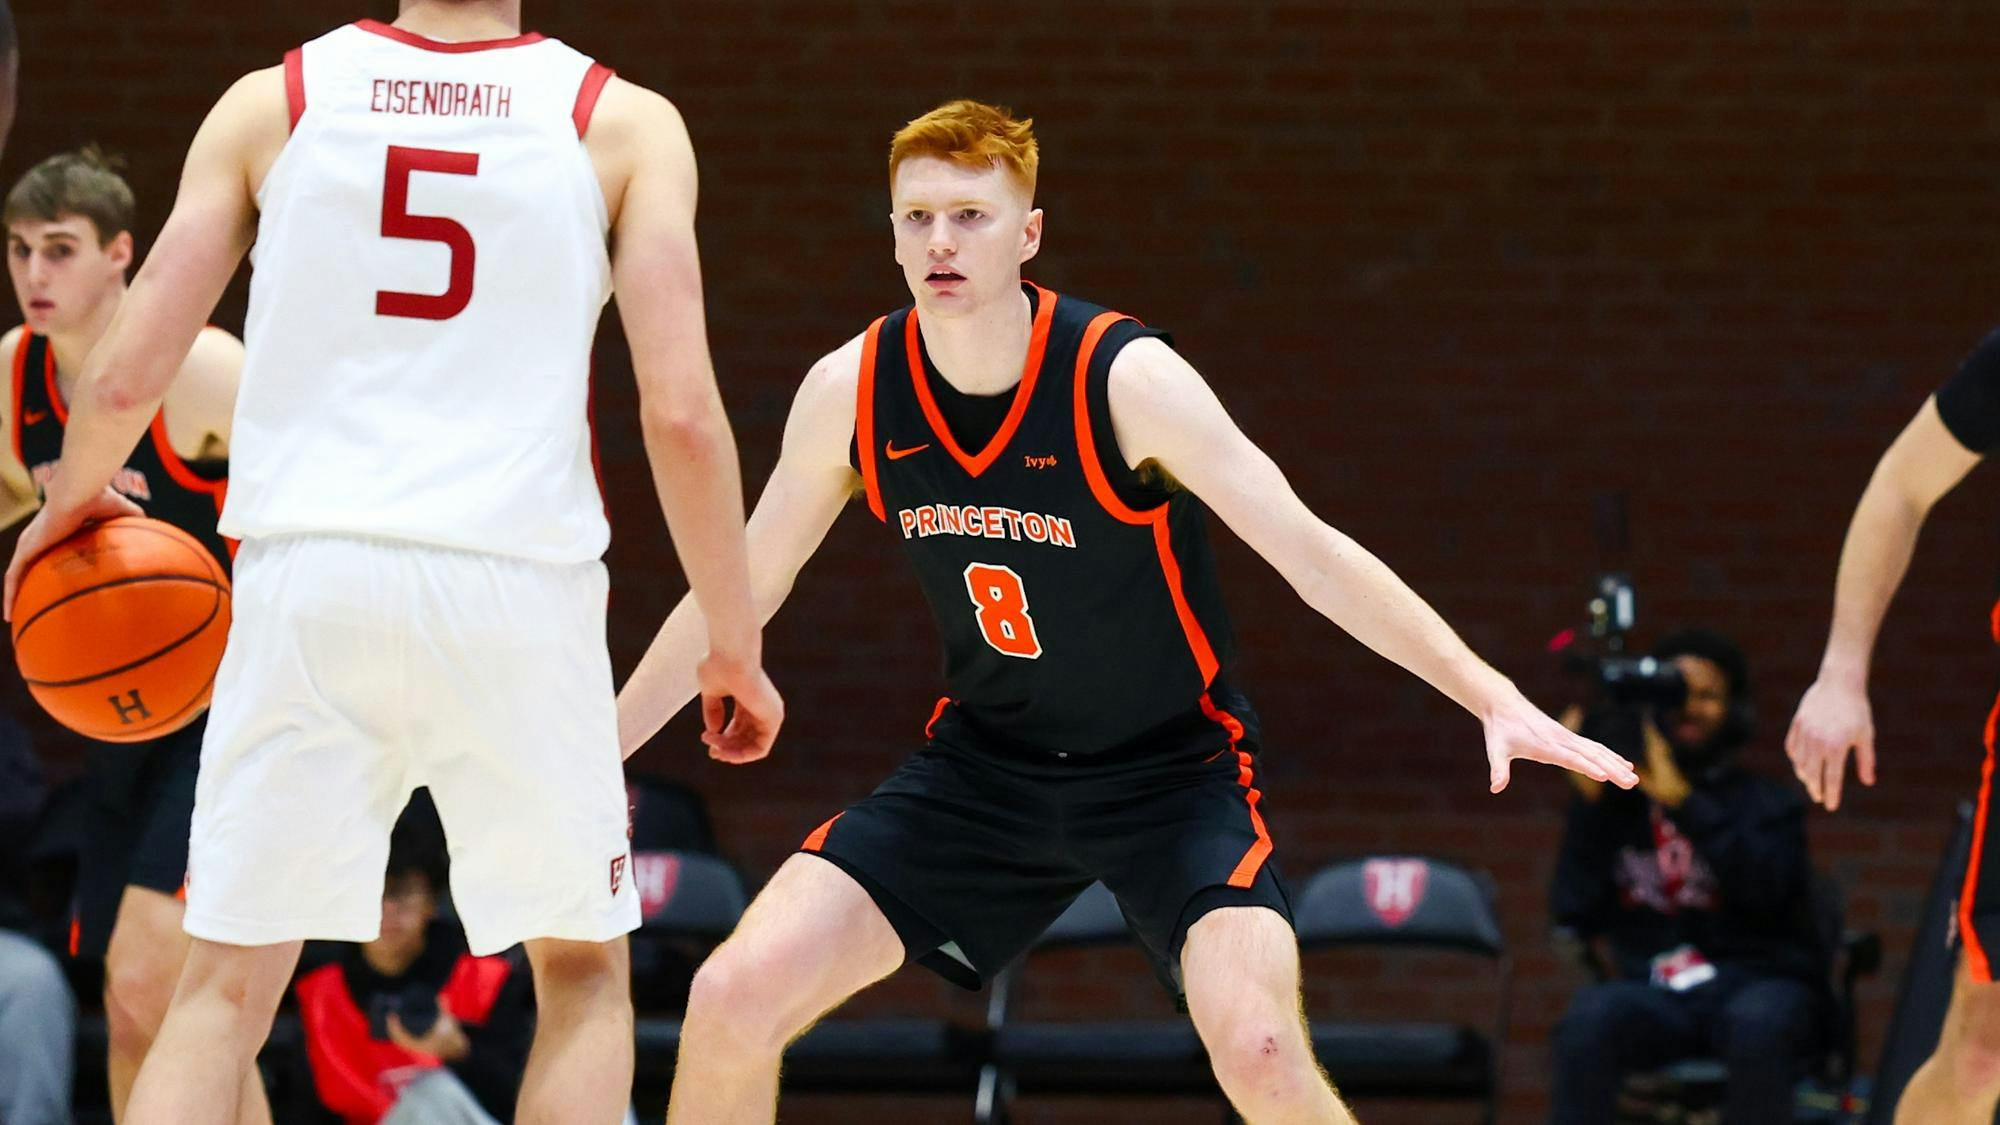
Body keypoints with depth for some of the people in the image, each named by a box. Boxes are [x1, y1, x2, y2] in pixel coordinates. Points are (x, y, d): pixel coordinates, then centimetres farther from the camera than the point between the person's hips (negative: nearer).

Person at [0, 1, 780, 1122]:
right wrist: (737, 644, 6)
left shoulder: (270, 103, 7)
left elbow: (125, 376, 4)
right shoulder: (625, 124, 3)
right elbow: (681, 412, -5)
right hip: (519, 581, -1)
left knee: (224, 991, 8)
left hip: (309, 577, 1)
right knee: (584, 973, 17)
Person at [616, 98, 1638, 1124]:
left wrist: (1491, 694, -30)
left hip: (1173, 768, -4)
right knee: (735, 997, -11)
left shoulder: (1125, 379, -21)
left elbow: (1312, 556, -21)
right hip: (984, 761, 4)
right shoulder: (851, 393, -9)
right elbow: (739, 591, 5)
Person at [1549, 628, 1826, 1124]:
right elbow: (1574, 915, 4)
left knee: (1757, 1023, -37)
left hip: (1755, 982, -1)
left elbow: (1766, 887, -11)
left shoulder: (1768, 804, 10)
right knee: (1592, 1016, -32)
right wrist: (1589, 800, -3)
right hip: (1652, 993, 1)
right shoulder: (1618, 803, 13)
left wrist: (1683, 803, -15)